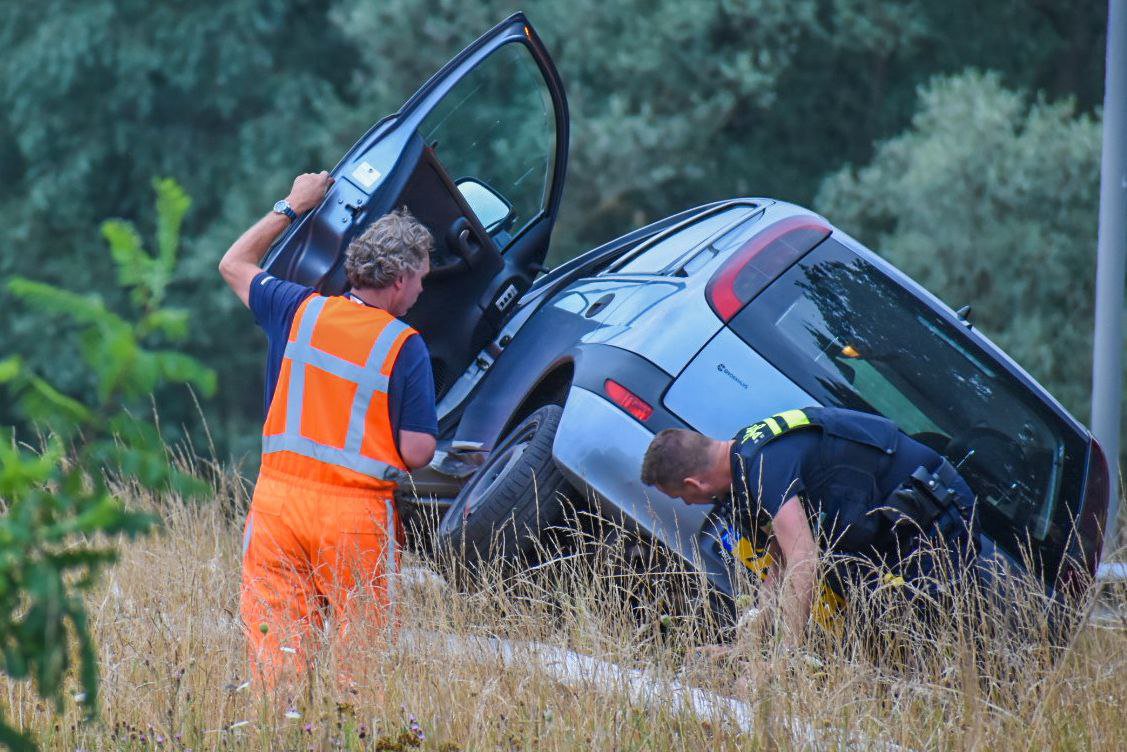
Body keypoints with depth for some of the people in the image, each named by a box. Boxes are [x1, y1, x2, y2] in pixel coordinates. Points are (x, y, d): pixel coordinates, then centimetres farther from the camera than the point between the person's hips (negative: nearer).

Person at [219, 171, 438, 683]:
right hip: (357, 515, -3)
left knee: (275, 651, -1)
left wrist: (291, 207, 31)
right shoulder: (404, 346, -7)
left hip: (278, 501, 3)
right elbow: (417, 453, -7)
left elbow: (234, 264, 24)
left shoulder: (299, 311, 4)